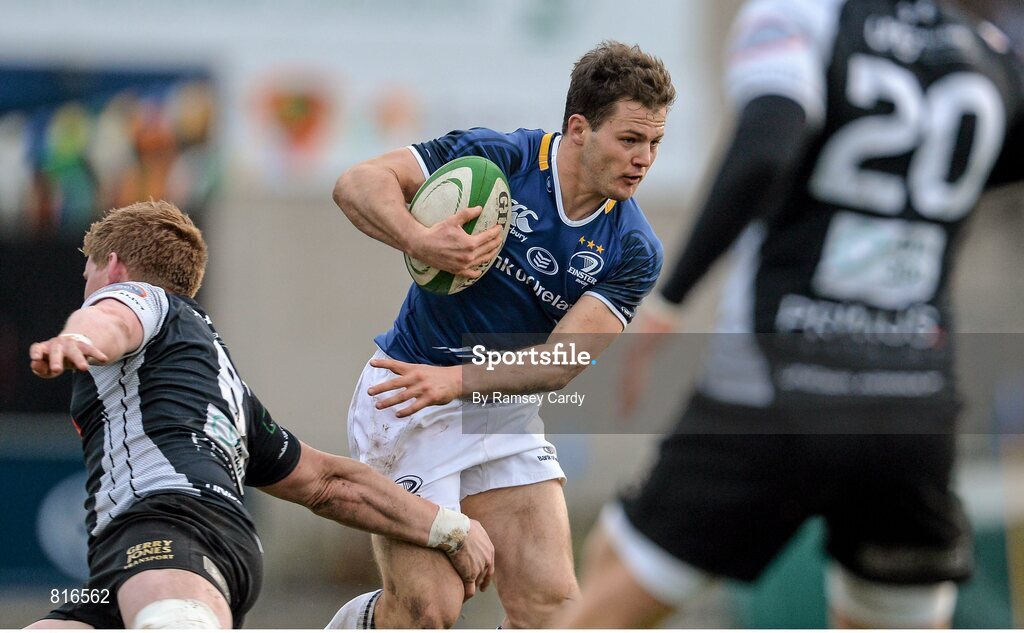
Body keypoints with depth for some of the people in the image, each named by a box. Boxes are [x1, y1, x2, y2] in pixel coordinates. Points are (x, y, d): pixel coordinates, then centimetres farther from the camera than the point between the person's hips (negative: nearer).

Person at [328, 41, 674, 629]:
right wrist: (422, 242, -36)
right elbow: (359, 184, -17)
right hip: (407, 404, -5)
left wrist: (458, 380, -27)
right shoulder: (498, 158, -14)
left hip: (506, 417, 5)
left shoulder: (635, 252, -6)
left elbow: (563, 360, -13)